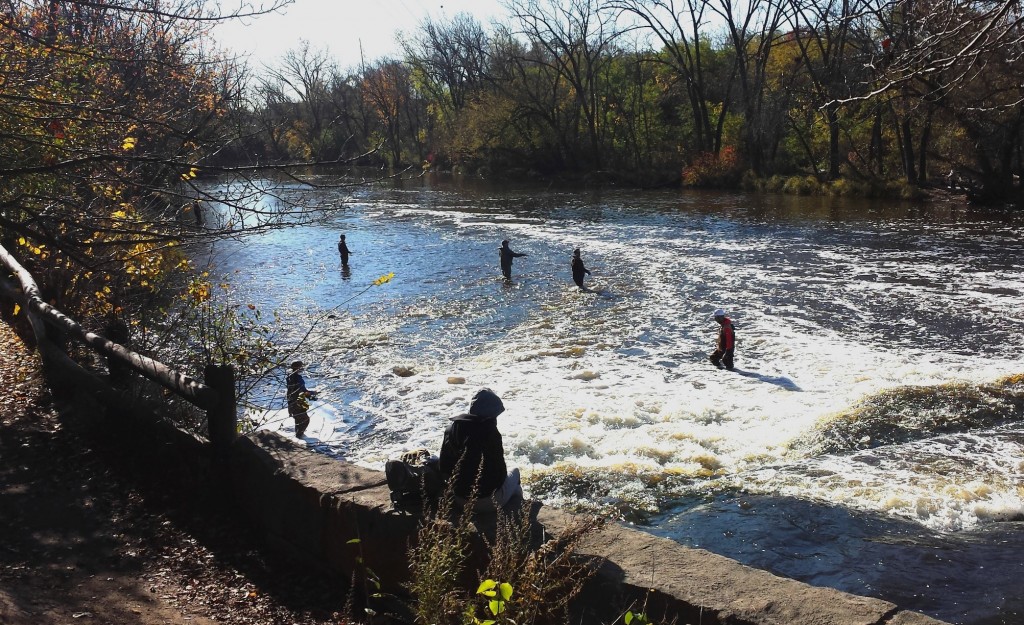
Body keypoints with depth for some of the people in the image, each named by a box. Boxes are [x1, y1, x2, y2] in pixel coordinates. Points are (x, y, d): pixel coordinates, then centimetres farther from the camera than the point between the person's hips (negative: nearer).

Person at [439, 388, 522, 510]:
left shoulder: (452, 428, -2)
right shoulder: (490, 433, -22)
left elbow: (443, 466, 5)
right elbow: (498, 470, -17)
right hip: (486, 498, -6)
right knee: (514, 473, 22)